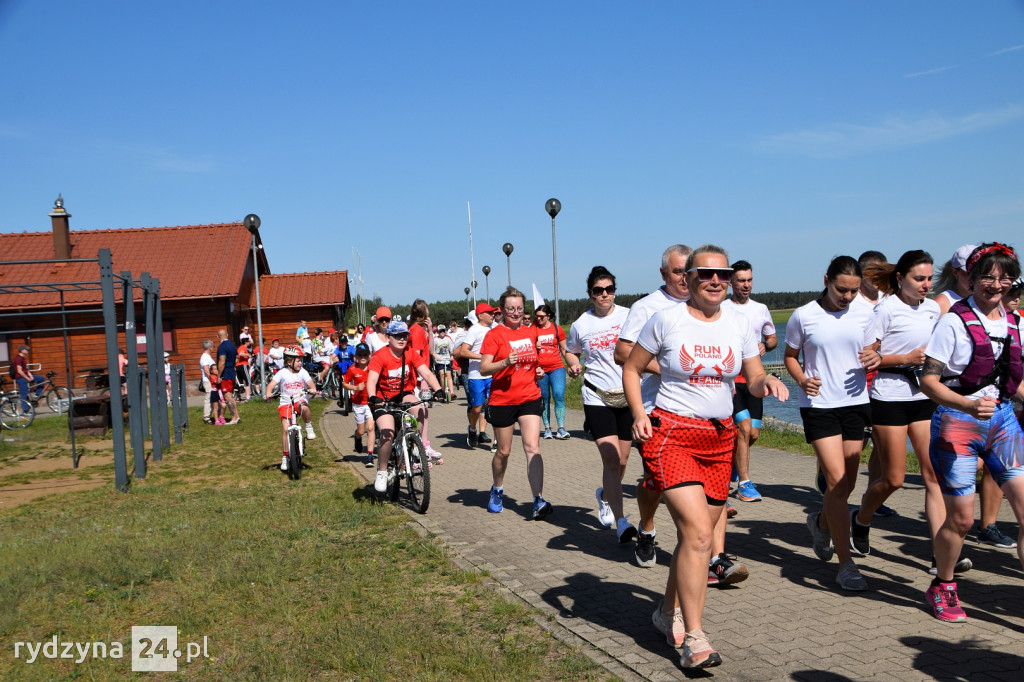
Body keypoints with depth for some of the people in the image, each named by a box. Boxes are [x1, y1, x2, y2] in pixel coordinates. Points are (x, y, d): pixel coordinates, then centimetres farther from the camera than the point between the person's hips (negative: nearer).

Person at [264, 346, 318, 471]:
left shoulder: (302, 372, 1)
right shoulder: (283, 373, -4)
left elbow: (310, 382, -11)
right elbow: (272, 384, -13)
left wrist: (312, 389, -34)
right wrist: (268, 393, -32)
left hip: (300, 400, 0)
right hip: (286, 403, 0)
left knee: (304, 408, -37)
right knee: (286, 428, -11)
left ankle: (309, 428, -9)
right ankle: (285, 457, 2)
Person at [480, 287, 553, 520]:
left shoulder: (531, 332, 10)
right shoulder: (494, 335, -6)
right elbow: (483, 369, -13)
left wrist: (539, 370, 6)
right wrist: (505, 362, -28)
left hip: (530, 397, 3)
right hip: (502, 400, -3)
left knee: (532, 447, -9)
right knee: (504, 451, 10)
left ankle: (538, 501, -13)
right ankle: (497, 490, 35)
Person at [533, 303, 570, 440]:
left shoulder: (557, 329, 5)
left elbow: (564, 349, 14)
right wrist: (534, 346, -10)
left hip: (556, 367, -1)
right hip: (540, 369, 1)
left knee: (559, 394, -16)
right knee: (544, 399, 5)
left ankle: (561, 428, -15)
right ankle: (547, 428, 15)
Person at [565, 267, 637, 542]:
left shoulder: (629, 316, 0)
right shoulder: (581, 325, 0)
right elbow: (571, 351, 18)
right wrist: (574, 365, -3)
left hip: (629, 395, 2)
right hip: (597, 397, -2)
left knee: (621, 461, 11)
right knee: (611, 459, -13)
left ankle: (605, 494, 42)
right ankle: (620, 521, -7)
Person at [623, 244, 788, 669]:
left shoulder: (739, 324, 5)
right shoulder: (666, 320, -6)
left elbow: (753, 380, 9)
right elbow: (631, 368, 3)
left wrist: (767, 384, -15)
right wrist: (639, 414, -10)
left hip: (719, 438, 5)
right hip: (670, 434, -5)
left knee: (695, 535, 11)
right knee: (698, 532, -17)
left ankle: (668, 612, 33)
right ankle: (693, 638, -8)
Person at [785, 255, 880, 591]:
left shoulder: (865, 314, 5)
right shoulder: (803, 316, -4)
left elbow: (869, 354, 15)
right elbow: (790, 356, 6)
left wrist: (874, 360, -9)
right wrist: (802, 380, -14)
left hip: (856, 403, 4)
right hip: (819, 405, -4)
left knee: (847, 485, 10)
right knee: (837, 481, -12)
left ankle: (821, 522, 43)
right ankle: (846, 564, -3)